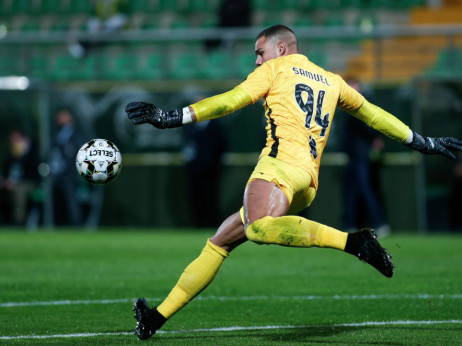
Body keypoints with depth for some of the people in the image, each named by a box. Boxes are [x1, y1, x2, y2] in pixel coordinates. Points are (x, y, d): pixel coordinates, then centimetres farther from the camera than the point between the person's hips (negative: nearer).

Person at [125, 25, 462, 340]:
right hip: (309, 180, 9)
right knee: (219, 242, 12)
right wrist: (423, 142, 47)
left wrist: (172, 117, 2)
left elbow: (229, 101, 3)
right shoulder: (331, 81, 30)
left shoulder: (276, 69, 13)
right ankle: (159, 316, 7)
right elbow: (373, 114, 37)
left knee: (259, 227, -39)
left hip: (282, 163, -9)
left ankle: (352, 241, -43)